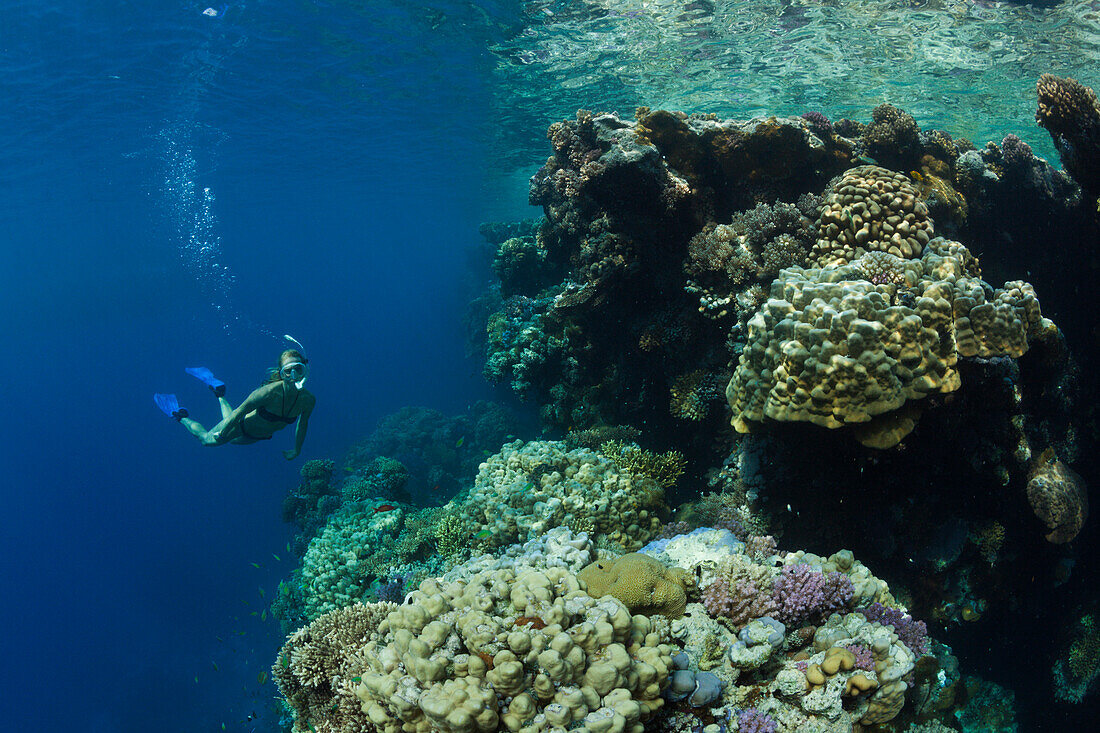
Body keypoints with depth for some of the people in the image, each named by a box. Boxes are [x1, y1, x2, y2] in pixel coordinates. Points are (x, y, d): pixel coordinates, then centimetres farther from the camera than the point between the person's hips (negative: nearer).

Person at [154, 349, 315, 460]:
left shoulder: (308, 399, -28)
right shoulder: (269, 392, -42)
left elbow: (303, 422, -6)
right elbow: (240, 411, -28)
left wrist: (297, 450, 7)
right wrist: (222, 434, -16)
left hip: (262, 435, 5)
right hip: (244, 424, -5)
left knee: (232, 440, 35)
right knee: (207, 439, 19)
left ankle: (219, 394, 51)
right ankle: (180, 416, 45)